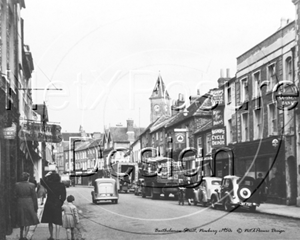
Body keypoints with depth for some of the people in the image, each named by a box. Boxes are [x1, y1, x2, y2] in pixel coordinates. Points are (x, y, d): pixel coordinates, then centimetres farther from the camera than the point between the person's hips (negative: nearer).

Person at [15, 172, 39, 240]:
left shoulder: (17, 185, -3)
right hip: (29, 204, -3)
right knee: (28, 221, 6)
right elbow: (34, 197, -3)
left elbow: (16, 196, -1)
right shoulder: (31, 185, -7)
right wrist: (35, 207, 6)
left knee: (22, 221, 18)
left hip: (20, 204, 3)